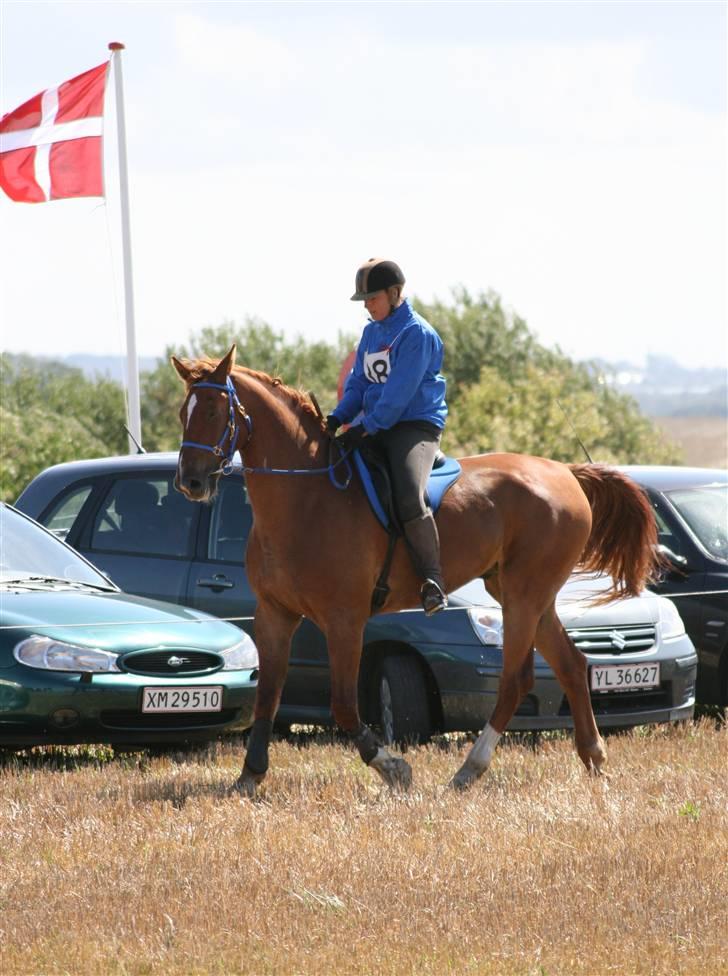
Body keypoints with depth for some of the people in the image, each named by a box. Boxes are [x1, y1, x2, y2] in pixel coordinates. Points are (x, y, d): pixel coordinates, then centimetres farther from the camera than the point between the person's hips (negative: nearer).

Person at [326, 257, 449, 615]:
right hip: (373, 426, 9)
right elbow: (358, 383, 14)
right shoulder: (371, 332, 14)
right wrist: (337, 418, -4)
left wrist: (365, 428, -23)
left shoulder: (417, 334, -12)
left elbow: (398, 394, -18)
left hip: (415, 425, -9)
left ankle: (432, 580, -23)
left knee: (410, 499, -31)